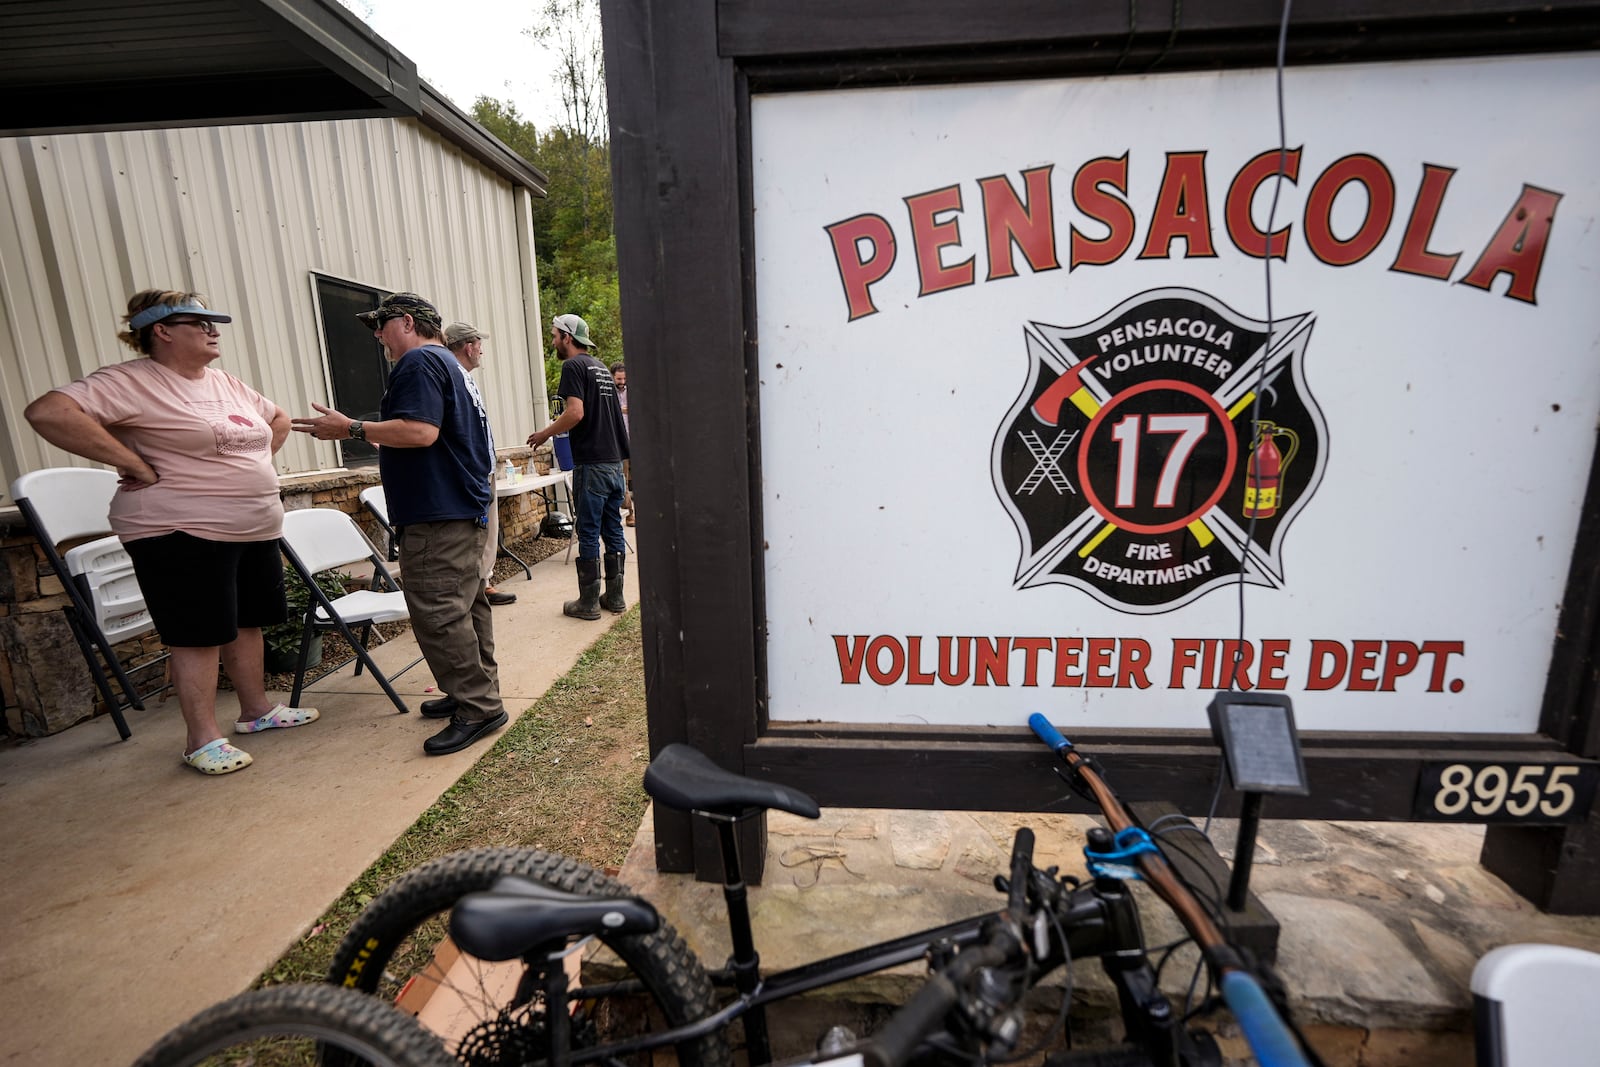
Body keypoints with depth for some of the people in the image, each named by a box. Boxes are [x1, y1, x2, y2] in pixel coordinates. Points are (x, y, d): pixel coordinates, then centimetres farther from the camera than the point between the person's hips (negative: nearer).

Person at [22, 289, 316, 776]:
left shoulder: (227, 384, 13)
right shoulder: (131, 382, -10)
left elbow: (279, 419, 28)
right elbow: (48, 411, -23)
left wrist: (254, 467, 15)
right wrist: (135, 464, -20)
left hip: (256, 530, 7)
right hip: (182, 535, -7)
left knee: (247, 622, 15)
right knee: (198, 635, -1)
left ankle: (257, 709, 29)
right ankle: (203, 739, 10)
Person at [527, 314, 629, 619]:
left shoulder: (574, 366, -7)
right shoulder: (601, 367, 19)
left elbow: (576, 412, -18)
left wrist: (545, 434, -5)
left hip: (592, 463, -8)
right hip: (615, 462, 8)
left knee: (588, 533, -2)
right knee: (613, 530, 10)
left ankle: (588, 602, 5)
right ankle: (614, 596, 16)